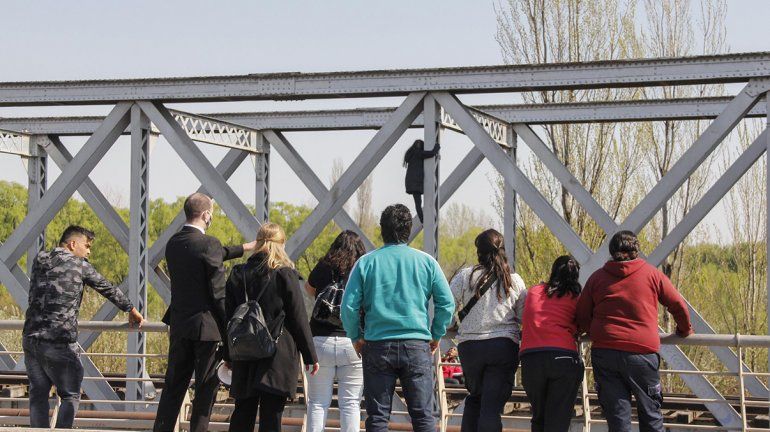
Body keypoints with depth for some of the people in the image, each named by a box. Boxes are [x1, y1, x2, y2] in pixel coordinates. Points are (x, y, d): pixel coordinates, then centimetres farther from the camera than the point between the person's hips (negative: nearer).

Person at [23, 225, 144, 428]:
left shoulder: (39, 260, 12)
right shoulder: (79, 265, -1)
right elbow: (109, 289, 9)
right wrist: (132, 311, 23)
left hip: (31, 337, 5)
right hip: (59, 342, -5)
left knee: (38, 394, 11)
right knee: (70, 396, 5)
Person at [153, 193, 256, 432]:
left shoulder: (173, 243, 8)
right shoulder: (208, 244, -15)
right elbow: (219, 293, -15)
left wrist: (243, 248, 36)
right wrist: (229, 329, -8)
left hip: (179, 324, 7)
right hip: (205, 325, -7)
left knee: (174, 384, 11)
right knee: (207, 385, 4)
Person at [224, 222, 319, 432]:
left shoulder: (238, 274, 4)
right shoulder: (286, 275, -7)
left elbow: (229, 318, 8)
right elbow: (299, 318, -5)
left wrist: (229, 355, 17)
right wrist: (310, 355, 2)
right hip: (278, 358, -4)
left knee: (243, 412, 13)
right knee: (271, 415, -3)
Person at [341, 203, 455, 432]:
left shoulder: (365, 263, 2)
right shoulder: (426, 261, 3)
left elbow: (349, 306, -2)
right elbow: (447, 304, 1)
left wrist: (356, 337, 11)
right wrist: (436, 335, 13)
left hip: (377, 346, 0)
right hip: (417, 346, 0)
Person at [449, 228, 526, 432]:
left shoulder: (465, 276, 0)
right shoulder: (515, 281, 3)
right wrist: (518, 335, 24)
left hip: (469, 345, 1)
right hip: (504, 345, -1)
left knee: (474, 398, 22)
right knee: (492, 406, -3)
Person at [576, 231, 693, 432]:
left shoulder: (597, 277, 10)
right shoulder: (651, 274, 5)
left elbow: (582, 317, 13)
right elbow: (678, 306, 9)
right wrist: (685, 330, 27)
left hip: (604, 353, 2)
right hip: (642, 352, -2)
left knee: (617, 416, 4)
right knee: (650, 414, 10)